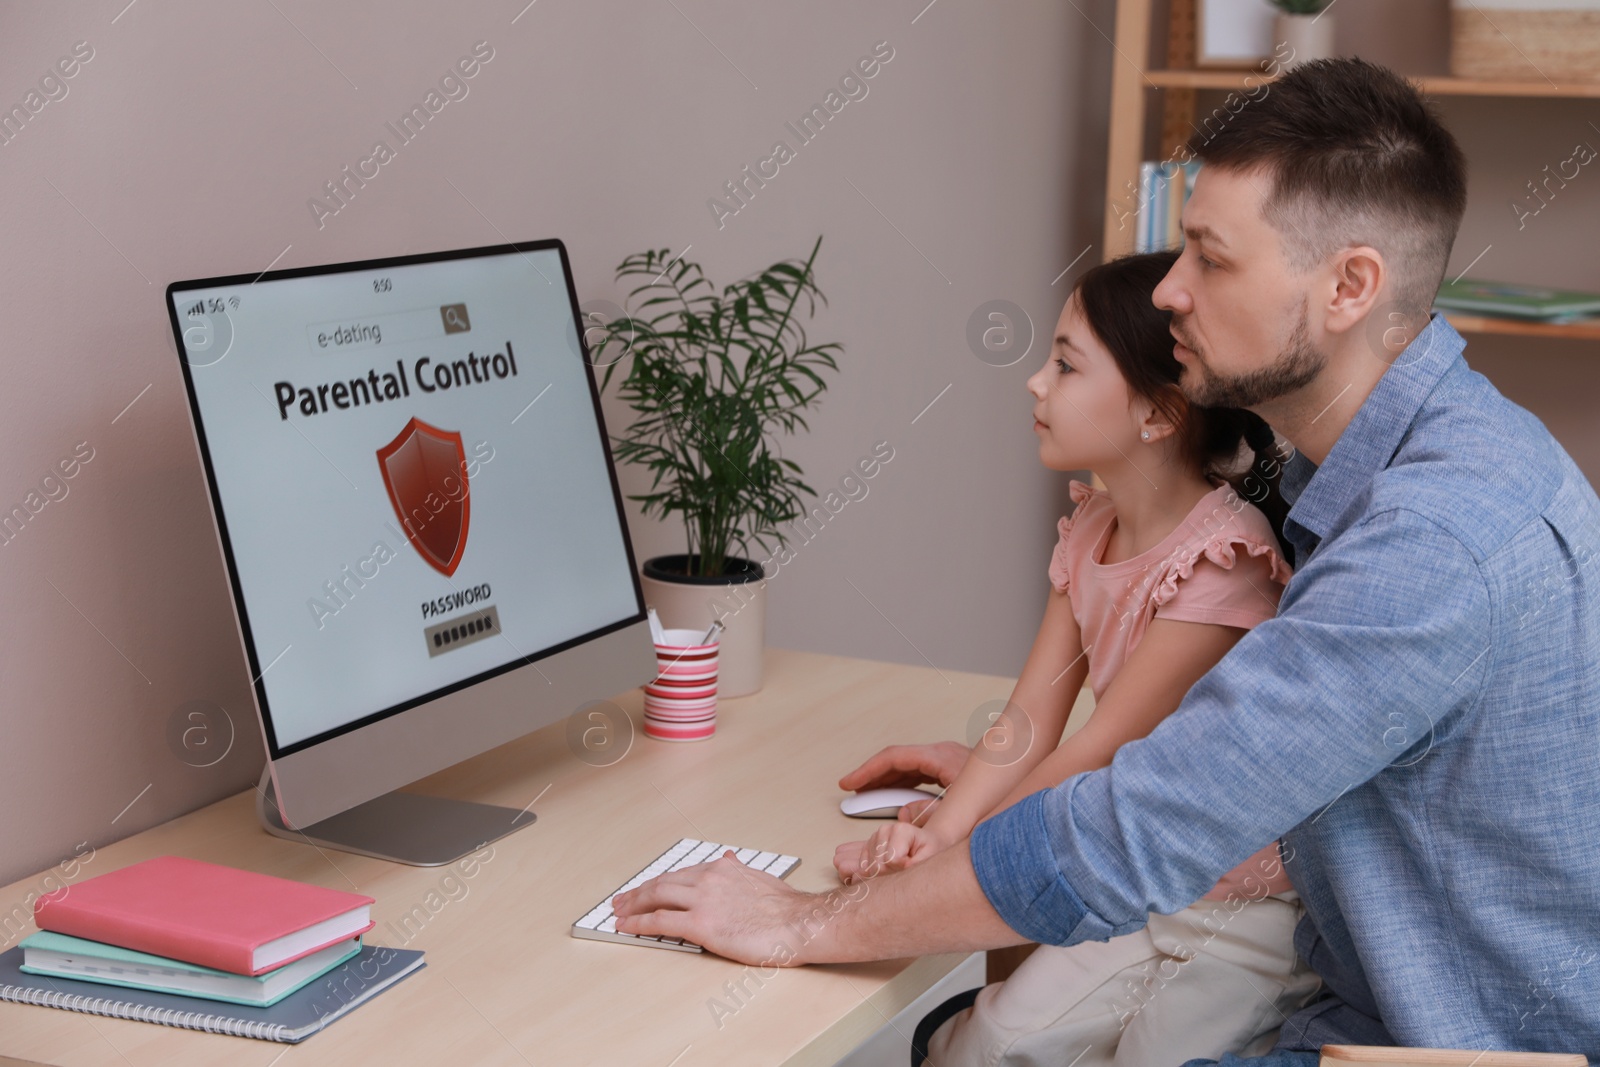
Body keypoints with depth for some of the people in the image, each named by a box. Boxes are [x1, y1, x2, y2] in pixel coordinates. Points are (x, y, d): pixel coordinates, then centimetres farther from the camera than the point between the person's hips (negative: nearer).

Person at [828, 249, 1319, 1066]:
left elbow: (1102, 753, -19)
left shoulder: (1224, 555, -22)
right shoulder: (1092, 533, 5)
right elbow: (1029, 721, 0)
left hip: (1241, 907, -7)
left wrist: (957, 846, -13)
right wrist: (937, 832, -16)